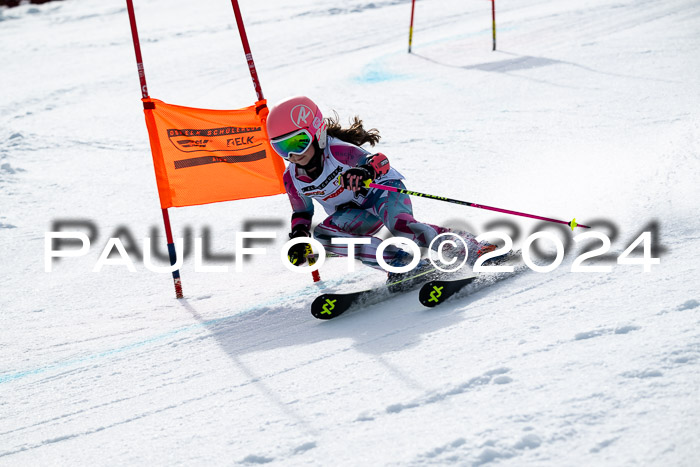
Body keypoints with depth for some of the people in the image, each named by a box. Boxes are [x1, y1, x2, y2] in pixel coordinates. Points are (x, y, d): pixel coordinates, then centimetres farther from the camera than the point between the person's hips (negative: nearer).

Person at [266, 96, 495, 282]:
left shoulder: (338, 151, -26)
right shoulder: (292, 179, -8)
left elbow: (380, 162, -26)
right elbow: (301, 213, 10)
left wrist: (366, 171, -48)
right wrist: (299, 238, -8)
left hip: (382, 190, -6)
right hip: (354, 212, 6)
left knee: (399, 224, -39)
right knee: (321, 233, -26)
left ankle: (467, 245, -28)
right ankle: (398, 260, -26)